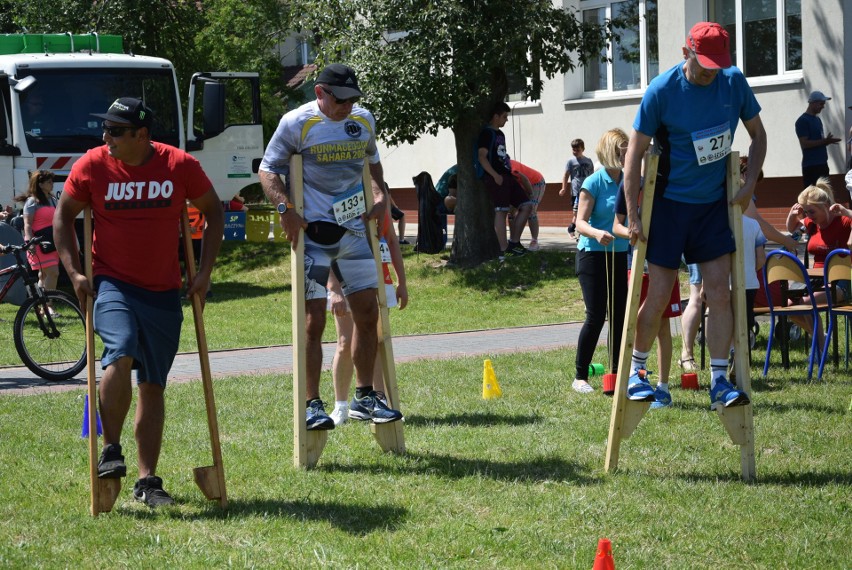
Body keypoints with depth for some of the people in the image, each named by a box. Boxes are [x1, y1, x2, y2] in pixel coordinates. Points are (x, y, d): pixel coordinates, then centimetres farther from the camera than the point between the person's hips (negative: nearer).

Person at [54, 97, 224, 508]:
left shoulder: (180, 166, -5)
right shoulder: (92, 166, -6)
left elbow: (213, 212, 8)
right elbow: (63, 216, 7)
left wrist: (204, 271, 3)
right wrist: (74, 272, -2)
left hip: (163, 292, 2)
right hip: (111, 284, -2)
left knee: (153, 385, 7)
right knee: (121, 354, -27)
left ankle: (147, 480, 14)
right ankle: (111, 450, -11)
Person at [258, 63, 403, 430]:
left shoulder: (364, 121, 9)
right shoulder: (297, 123, -7)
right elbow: (267, 170, -4)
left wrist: (380, 194, 10)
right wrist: (285, 208, -18)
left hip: (353, 230, 6)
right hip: (312, 233, -6)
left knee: (367, 314, 7)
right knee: (314, 320, -6)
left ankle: (365, 396, 19)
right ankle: (312, 404, 0)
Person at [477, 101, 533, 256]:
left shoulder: (500, 134, 20)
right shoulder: (487, 133, -7)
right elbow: (482, 157, -15)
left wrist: (510, 171, 18)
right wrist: (495, 175, -20)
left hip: (507, 176, 10)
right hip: (496, 178, -10)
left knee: (526, 205, 6)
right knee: (501, 211, -11)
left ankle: (514, 242, 9)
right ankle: (504, 249, -11)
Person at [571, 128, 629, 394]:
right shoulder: (593, 183, -10)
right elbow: (580, 222, -16)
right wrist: (597, 234, -34)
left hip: (620, 255, 6)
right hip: (593, 255, -6)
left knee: (621, 314, 6)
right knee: (596, 316, -9)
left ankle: (617, 372, 17)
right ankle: (580, 377, 0)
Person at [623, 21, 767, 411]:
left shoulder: (734, 83, -4)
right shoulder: (662, 90, -15)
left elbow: (758, 135, 11)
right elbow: (635, 152, -11)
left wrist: (749, 185, -2)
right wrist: (633, 217, -15)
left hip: (715, 203, 3)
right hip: (670, 203, -3)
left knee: (719, 294, -4)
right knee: (658, 298, -2)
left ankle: (719, 383, -1)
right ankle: (636, 371, 17)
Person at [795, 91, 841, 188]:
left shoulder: (817, 119, 17)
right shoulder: (803, 121, -10)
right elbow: (804, 143, -17)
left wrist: (827, 141, 1)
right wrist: (824, 141, -20)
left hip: (822, 163, 9)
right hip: (811, 166, -9)